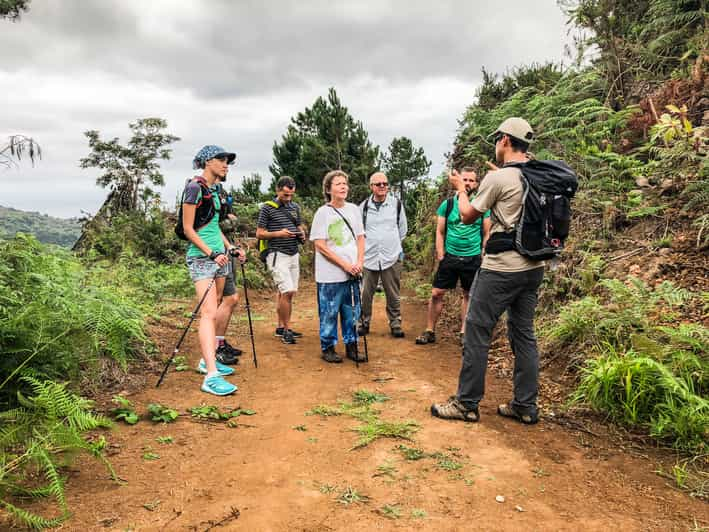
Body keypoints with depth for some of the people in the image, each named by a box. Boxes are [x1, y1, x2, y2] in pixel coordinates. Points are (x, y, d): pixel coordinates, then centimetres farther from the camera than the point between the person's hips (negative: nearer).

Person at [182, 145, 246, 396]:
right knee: (209, 313, -17)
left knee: (213, 311, 12)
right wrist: (211, 253, -20)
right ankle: (211, 376, -21)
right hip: (201, 257, -9)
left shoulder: (214, 190, 16)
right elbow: (188, 229, -13)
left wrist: (230, 248, 13)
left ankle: (207, 360, 23)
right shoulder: (194, 187, -10)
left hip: (218, 255, 9)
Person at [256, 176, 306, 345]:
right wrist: (278, 233, -18)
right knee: (288, 291, -14)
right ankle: (286, 329, -2)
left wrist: (302, 234, 1)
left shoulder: (295, 207, 11)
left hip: (294, 255, 6)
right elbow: (259, 234, -4)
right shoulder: (267, 208, -5)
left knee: (283, 292, 11)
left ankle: (281, 327, 21)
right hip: (278, 255, -6)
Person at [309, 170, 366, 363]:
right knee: (329, 313, 3)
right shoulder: (323, 213, -7)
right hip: (330, 275, -5)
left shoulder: (353, 209, 8)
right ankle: (328, 348, 18)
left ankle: (351, 346, 25)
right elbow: (320, 246, -10)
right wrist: (345, 265, -14)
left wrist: (359, 263, -2)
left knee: (351, 312, 12)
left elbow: (360, 238, 13)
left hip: (352, 274, 5)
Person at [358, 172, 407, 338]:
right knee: (365, 295, 3)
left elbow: (402, 230, 15)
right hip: (368, 257, 0)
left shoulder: (397, 204, 4)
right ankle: (364, 323, 18)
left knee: (393, 295, 5)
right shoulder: (364, 206, 3)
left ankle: (395, 324, 17)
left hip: (392, 257, 0)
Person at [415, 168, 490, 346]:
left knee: (468, 295, 9)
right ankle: (430, 331, 10)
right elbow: (440, 232, 4)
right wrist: (440, 256, -2)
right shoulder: (447, 204, 2)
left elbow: (486, 234, 4)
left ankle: (464, 332, 22)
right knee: (436, 293, -2)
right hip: (450, 256, 0)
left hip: (473, 258, 0)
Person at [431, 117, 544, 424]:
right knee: (523, 334, 13)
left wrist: (460, 188, 17)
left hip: (501, 270, -7)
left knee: (477, 332, 3)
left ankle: (466, 403, 11)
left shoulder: (497, 178, -13)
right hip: (533, 268, 7)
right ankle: (525, 407, 20)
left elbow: (468, 216, 0)